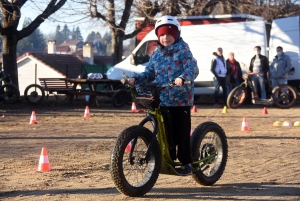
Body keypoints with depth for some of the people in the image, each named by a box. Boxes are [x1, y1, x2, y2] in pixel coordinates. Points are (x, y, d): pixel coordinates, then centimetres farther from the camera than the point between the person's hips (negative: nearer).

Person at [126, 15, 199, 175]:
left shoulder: (183, 51, -4)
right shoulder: (157, 54, 13)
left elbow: (193, 69, -17)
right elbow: (149, 73, 14)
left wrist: (182, 78, -36)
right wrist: (136, 78, -4)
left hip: (181, 99, -5)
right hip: (162, 100, 5)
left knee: (182, 132, -2)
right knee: (166, 132, 9)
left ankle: (186, 162, 7)